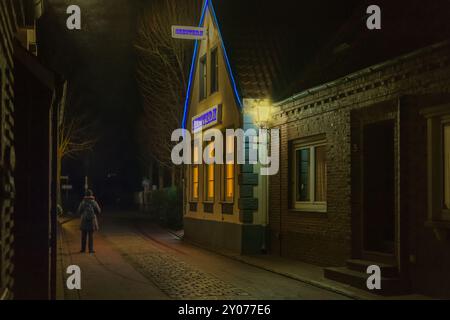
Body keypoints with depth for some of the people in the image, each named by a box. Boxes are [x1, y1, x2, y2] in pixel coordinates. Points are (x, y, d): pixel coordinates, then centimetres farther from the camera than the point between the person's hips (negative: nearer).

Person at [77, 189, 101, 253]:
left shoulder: (82, 203, -5)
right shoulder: (94, 202, -6)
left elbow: (79, 212, 1)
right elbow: (98, 211, 0)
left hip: (84, 221, 1)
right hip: (92, 221, -1)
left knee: (84, 236, 11)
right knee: (91, 236, 3)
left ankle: (83, 249, 13)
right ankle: (91, 249, 0)